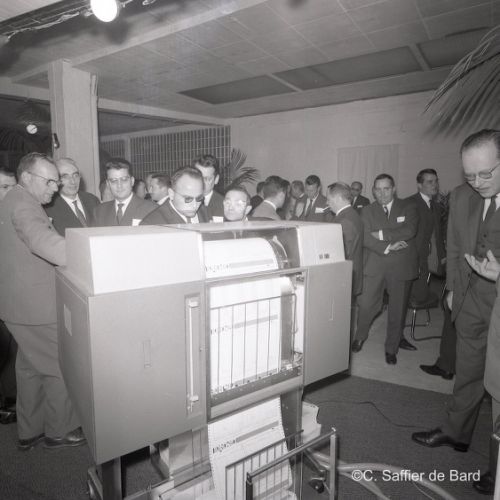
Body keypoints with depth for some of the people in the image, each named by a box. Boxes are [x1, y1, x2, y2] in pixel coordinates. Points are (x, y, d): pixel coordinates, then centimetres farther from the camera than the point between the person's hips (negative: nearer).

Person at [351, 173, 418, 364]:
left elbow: (410, 231, -13)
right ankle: (360, 337, 26)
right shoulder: (367, 211, 7)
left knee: (397, 309, 9)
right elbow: (365, 238, -7)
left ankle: (391, 348, 27)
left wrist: (382, 235, -14)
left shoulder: (408, 208, 5)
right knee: (366, 305, -2)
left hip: (401, 266, 0)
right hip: (374, 265, 0)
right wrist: (387, 247, -18)